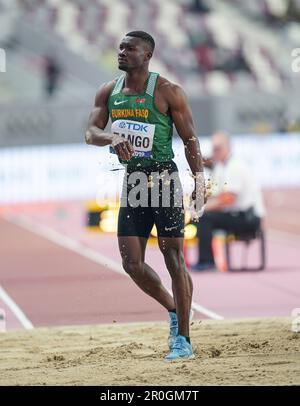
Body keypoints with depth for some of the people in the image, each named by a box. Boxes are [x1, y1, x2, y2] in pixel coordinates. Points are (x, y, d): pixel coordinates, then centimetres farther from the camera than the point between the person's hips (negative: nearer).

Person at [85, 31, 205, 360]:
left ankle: (183, 340, -1)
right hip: (132, 180, 5)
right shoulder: (108, 92, 9)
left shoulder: (167, 92, -6)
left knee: (174, 258, -6)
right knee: (132, 264, 2)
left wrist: (199, 181, -13)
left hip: (163, 176, -5)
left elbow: (190, 139, -4)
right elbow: (91, 132, 3)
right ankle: (174, 311, 27)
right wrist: (112, 138, -20)